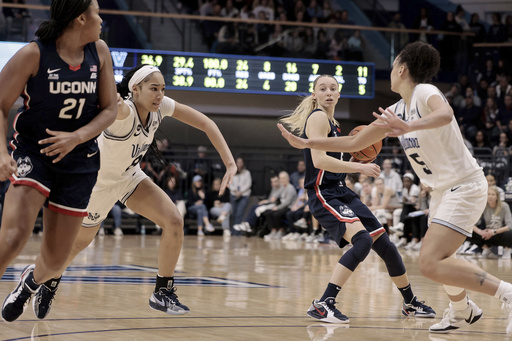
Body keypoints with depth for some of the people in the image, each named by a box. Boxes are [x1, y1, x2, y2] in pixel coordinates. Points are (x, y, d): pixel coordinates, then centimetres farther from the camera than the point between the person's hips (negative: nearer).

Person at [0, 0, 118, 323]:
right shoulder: (34, 54, -13)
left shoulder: (99, 51, 0)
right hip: (33, 152, -4)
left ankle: (33, 279, 43)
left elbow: (109, 109, 2)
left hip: (79, 160, 4)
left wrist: (76, 137, -16)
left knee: (55, 259, 8)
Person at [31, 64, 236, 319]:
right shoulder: (123, 110, -35)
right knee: (80, 241, 13)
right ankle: (47, 285, 43)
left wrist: (230, 163, -19)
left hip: (130, 177, 5)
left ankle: (163, 292, -1)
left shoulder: (161, 107, -17)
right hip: (99, 181, -5)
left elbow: (205, 123, -11)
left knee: (174, 221, -14)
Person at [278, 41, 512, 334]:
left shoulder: (425, 91, -16)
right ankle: (462, 311, 46)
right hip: (443, 189, 10)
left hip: (465, 186, -10)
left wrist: (409, 128, -55)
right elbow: (354, 143, 17)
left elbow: (445, 115, -40)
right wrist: (305, 143, 19)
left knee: (431, 265, -22)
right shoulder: (397, 111, 10)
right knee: (434, 259, 22)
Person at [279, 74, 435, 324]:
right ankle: (323, 305, -30)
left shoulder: (331, 122, 19)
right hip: (324, 196, -10)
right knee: (363, 240, -30)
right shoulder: (318, 117, -10)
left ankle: (411, 304, 30)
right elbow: (319, 160, -23)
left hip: (342, 193, 10)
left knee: (384, 244, 12)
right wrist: (360, 167, -21)